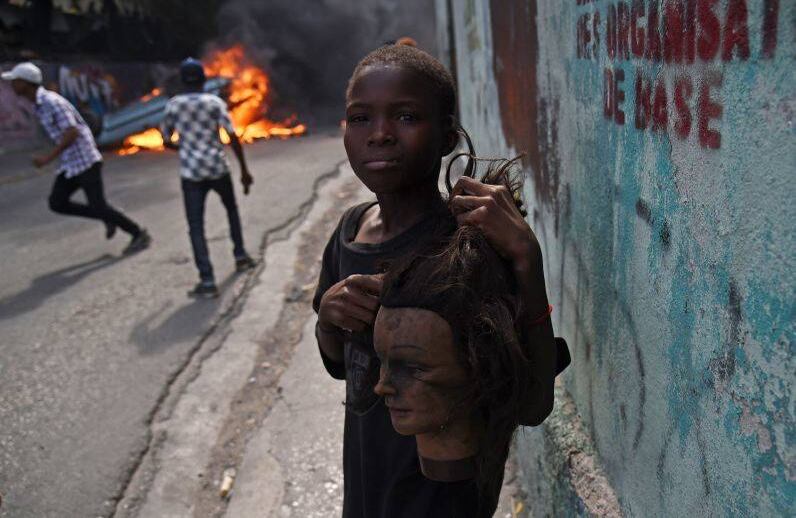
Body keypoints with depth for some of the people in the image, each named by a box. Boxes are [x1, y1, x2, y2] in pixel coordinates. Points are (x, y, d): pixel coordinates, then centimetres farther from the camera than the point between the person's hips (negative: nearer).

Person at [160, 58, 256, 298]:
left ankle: (207, 281, -7)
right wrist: (244, 170, -4)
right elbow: (233, 138, -8)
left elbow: (166, 140, 11)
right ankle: (240, 255, 31)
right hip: (218, 168, 0)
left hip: (191, 172, 0)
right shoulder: (215, 102, -2)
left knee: (196, 226, 0)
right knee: (231, 209, 27)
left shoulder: (173, 105, 2)